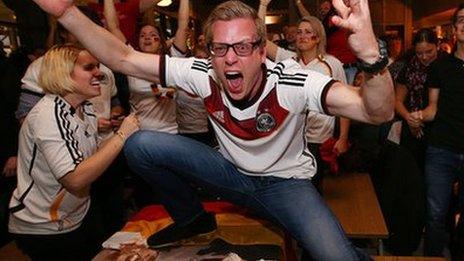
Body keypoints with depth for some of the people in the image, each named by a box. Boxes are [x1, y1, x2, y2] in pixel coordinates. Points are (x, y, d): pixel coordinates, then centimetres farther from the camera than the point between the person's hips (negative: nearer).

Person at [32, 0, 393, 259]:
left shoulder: (292, 84, -28)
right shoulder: (203, 74, -18)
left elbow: (378, 113, -37)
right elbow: (123, 59, -16)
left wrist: (371, 56, -58)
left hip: (287, 182, -3)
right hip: (232, 173, 3)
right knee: (140, 145, -13)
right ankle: (192, 218, 11)